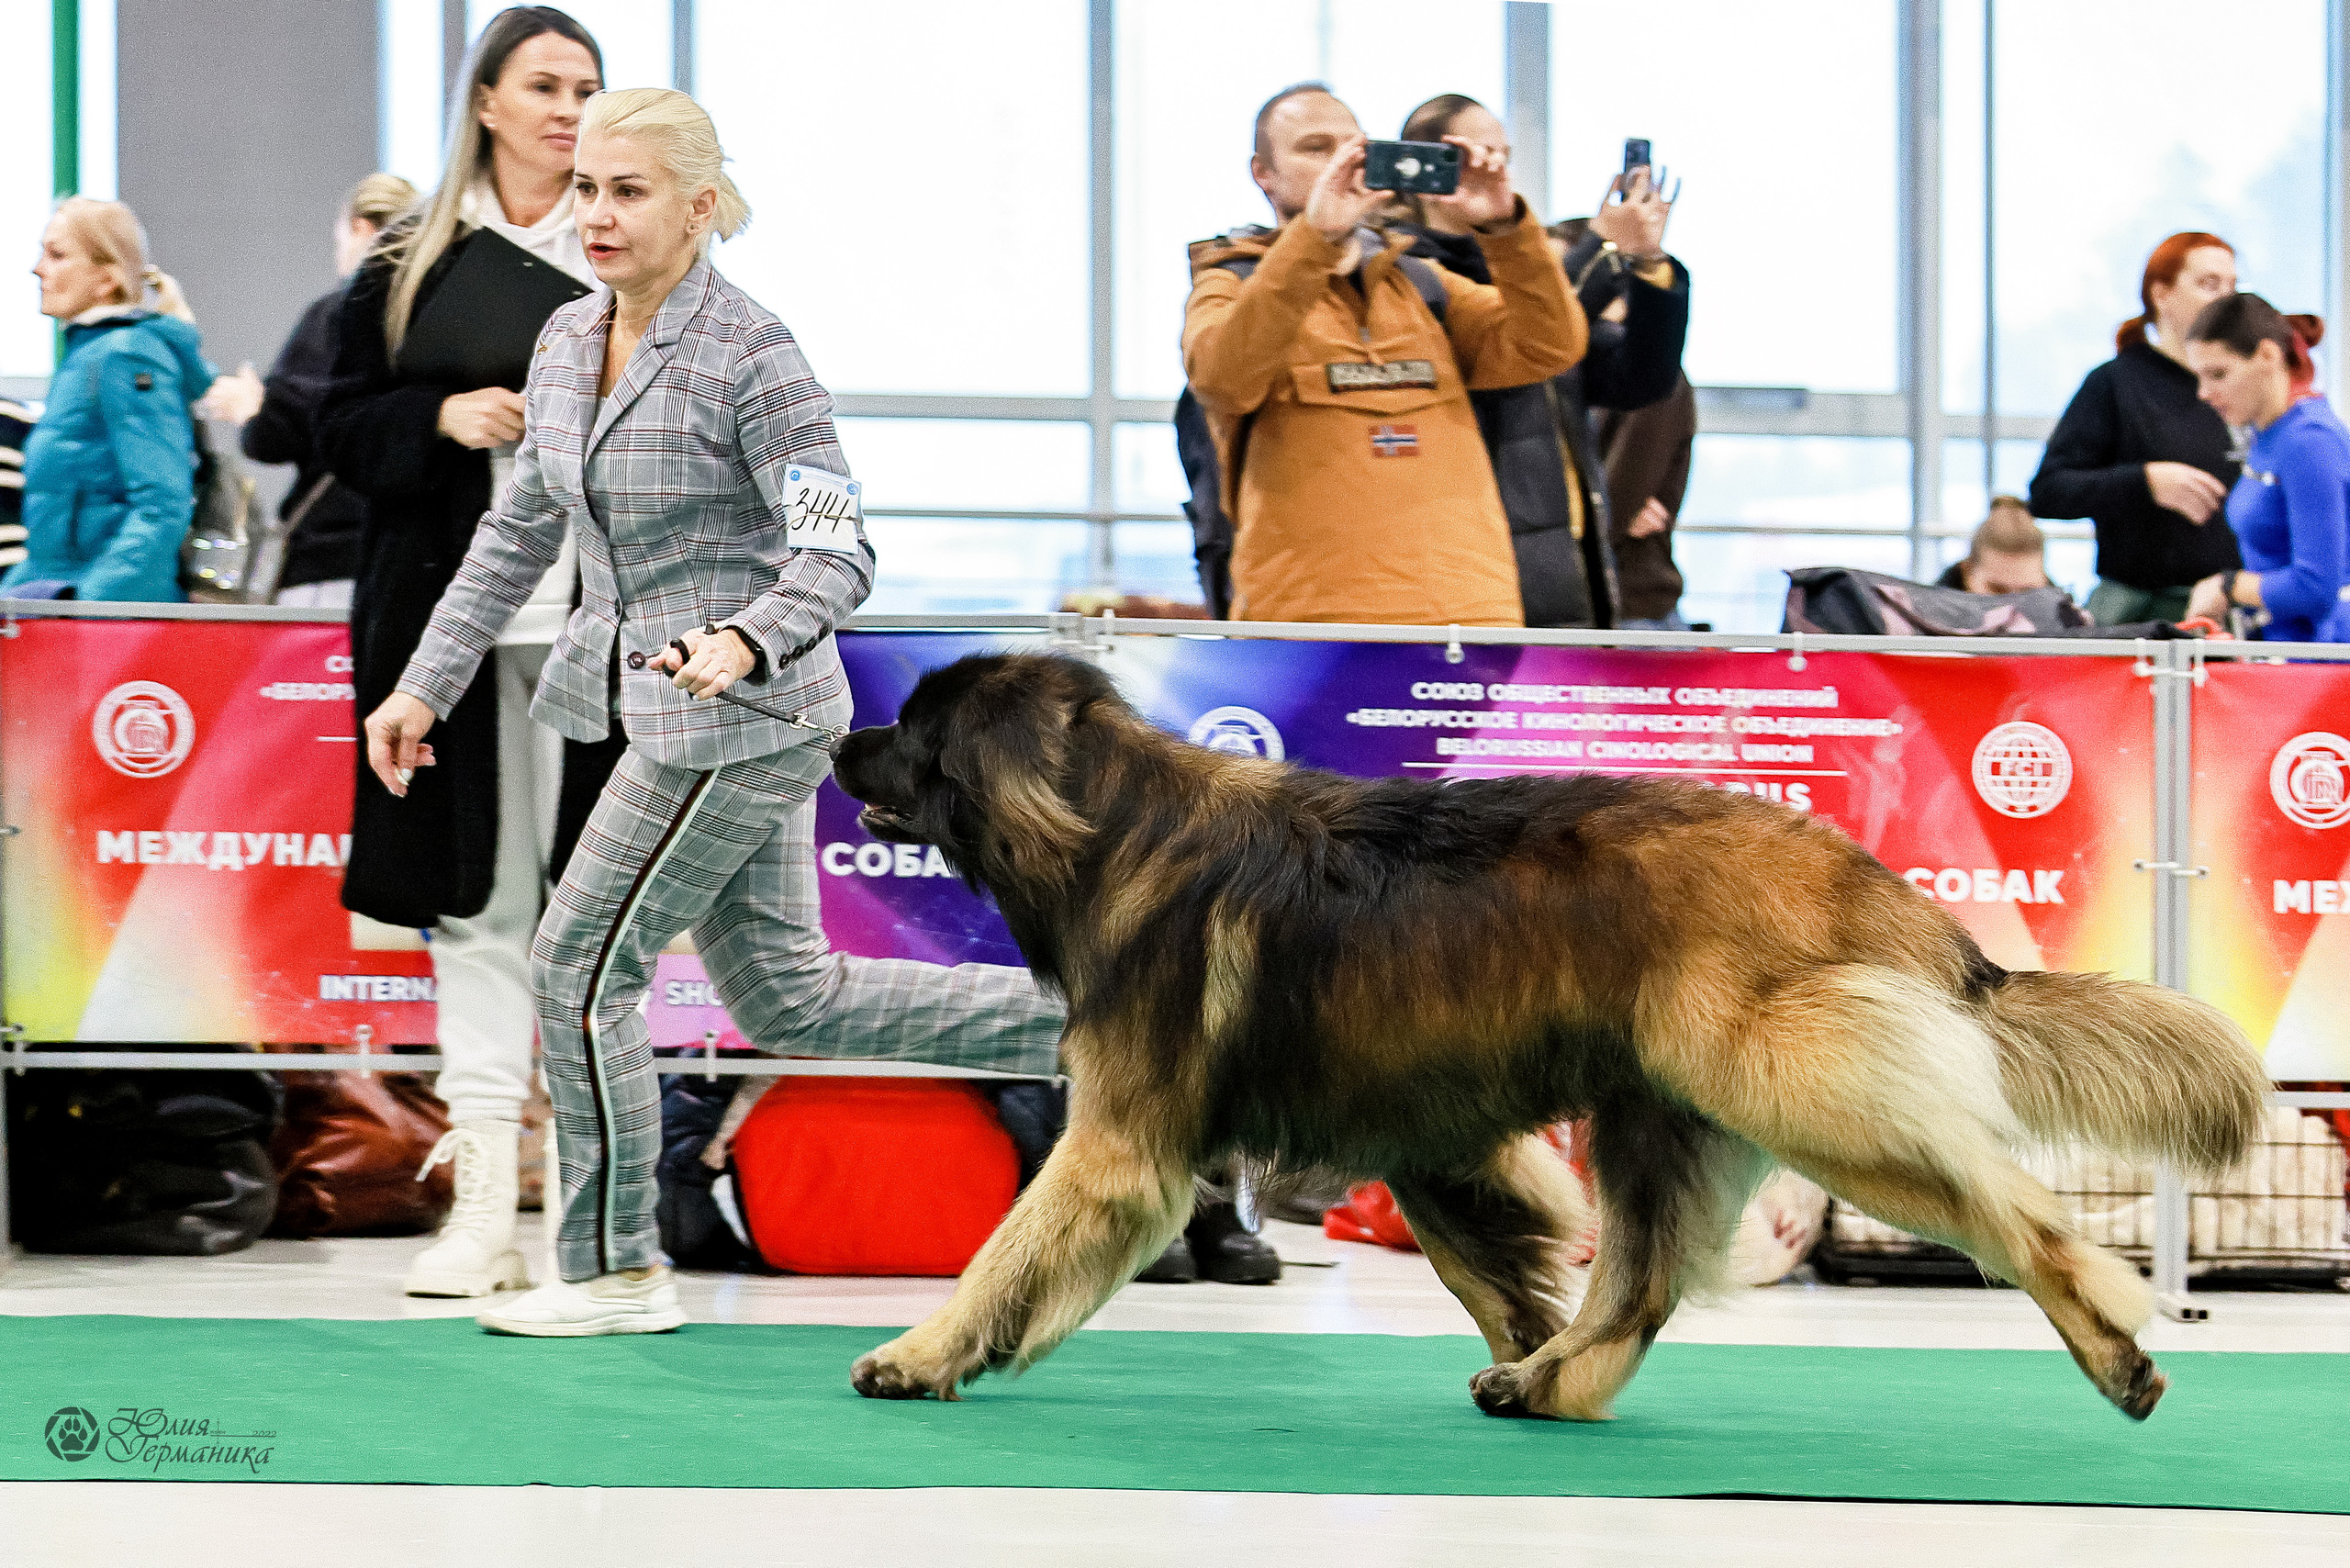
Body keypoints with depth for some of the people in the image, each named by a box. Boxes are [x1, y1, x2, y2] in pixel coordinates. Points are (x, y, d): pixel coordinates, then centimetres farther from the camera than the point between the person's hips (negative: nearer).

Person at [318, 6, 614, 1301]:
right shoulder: (410, 264, 9)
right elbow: (346, 429, 8)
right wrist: (445, 419, -10)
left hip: (606, 620, -1)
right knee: (478, 904, 0)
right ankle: (486, 1201, 2)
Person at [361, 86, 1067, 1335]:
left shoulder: (750, 355, -16)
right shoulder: (566, 341, 8)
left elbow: (838, 555, -21)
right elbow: (519, 532, 16)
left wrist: (744, 641, -39)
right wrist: (425, 684, 13)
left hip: (742, 715, -9)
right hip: (663, 707, 9)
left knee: (579, 968, -5)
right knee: (788, 999, 13)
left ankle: (615, 1273, 8)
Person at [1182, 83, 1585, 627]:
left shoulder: (1423, 284, 22)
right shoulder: (1233, 285, 9)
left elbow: (1548, 346, 7)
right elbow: (1221, 374, -15)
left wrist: (1504, 226, -8)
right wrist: (1314, 236, -23)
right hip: (1313, 617, -4)